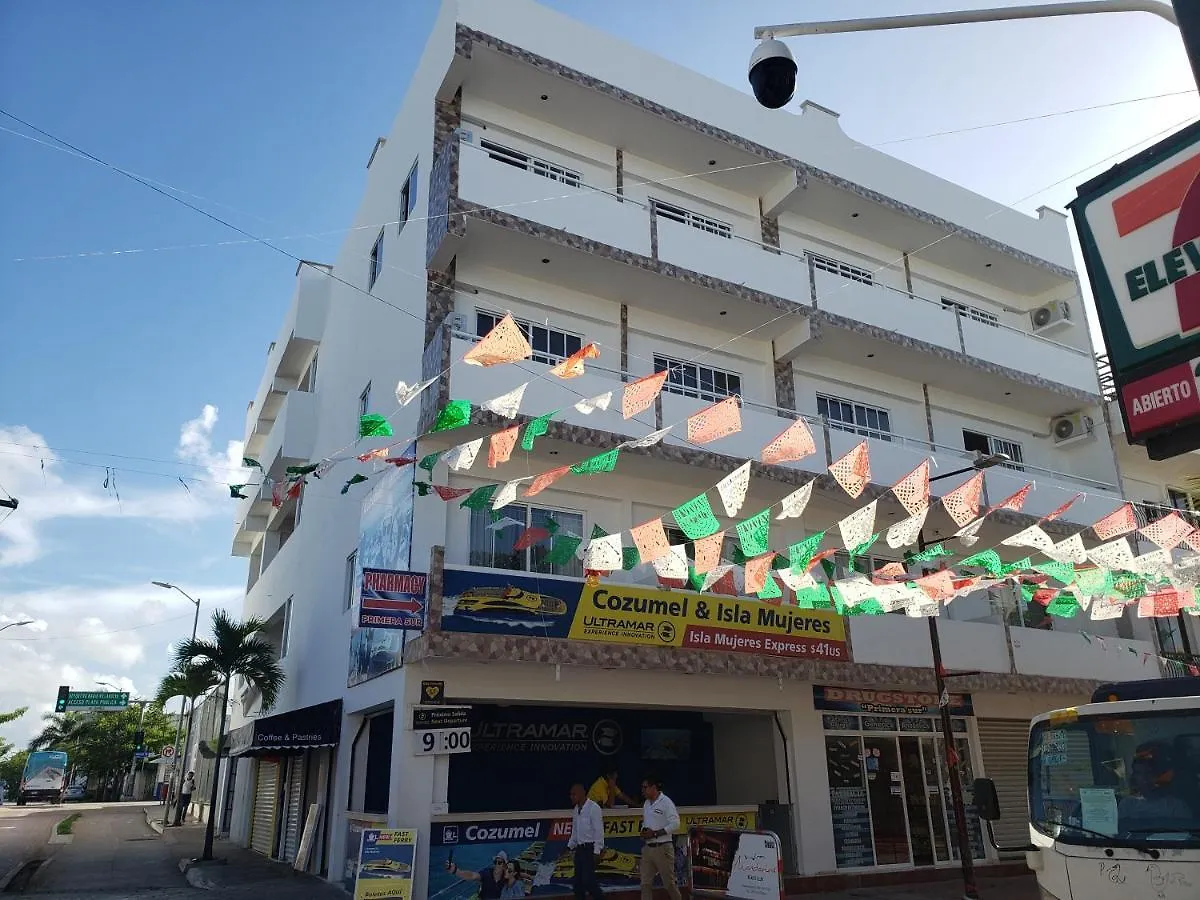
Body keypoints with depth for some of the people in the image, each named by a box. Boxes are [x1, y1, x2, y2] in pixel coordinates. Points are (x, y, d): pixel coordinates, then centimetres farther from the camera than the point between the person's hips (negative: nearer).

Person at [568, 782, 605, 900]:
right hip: (580, 848, 8)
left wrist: (597, 851, -17)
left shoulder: (593, 808, -15)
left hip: (590, 848, -8)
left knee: (588, 879, -9)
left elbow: (599, 831, -16)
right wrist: (570, 846, 16)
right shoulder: (576, 809, 9)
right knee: (577, 880, 8)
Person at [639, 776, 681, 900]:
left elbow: (675, 825, -17)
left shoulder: (665, 802, -12)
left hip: (662, 848, -7)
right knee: (645, 883, 5)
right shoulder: (646, 803, 11)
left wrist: (654, 833, -19)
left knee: (669, 882, 3)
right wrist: (644, 832, -1)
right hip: (647, 847, 7)